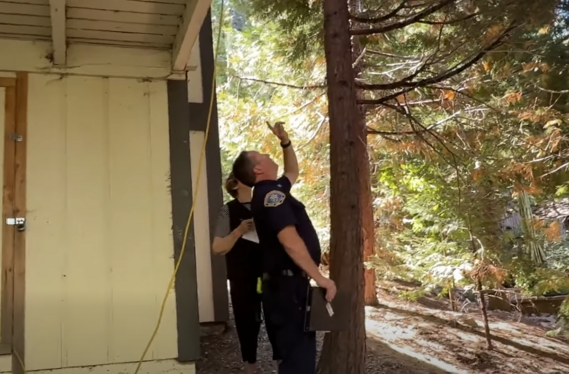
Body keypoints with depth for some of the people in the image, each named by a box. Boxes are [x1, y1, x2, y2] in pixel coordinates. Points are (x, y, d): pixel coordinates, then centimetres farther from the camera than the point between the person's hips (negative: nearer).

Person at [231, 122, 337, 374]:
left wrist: (285, 142, 24)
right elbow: (289, 240, -27)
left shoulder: (272, 190, 15)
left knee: (299, 349, 18)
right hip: (289, 284, -10)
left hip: (289, 283, 10)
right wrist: (320, 277, -25)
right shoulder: (271, 193, -16)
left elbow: (292, 172, 36)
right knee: (298, 353, -5)